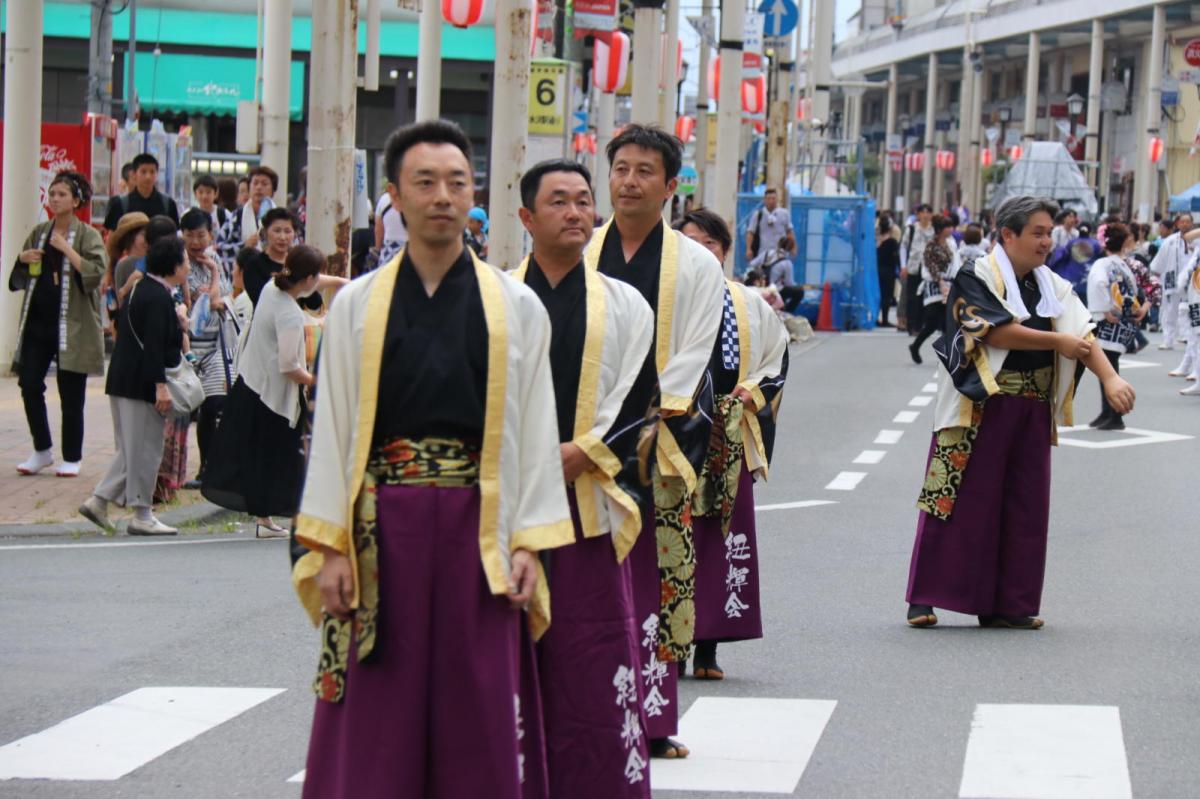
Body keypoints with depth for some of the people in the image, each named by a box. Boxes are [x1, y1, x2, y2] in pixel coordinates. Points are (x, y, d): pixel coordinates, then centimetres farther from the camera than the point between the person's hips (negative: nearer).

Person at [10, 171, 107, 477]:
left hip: (72, 324, -5)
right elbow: (19, 279, 21)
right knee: (29, 384, -1)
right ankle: (42, 450, 14)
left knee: (71, 393, 0)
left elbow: (97, 273, -17)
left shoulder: (88, 235, -3)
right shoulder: (38, 233, 12)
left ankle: (71, 458, 12)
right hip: (37, 320, 5)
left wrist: (67, 249, -21)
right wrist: (22, 260, -1)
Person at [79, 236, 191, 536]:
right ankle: (141, 516, 3)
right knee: (145, 449, -2)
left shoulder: (143, 289, 14)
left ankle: (98, 500, 12)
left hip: (123, 382, 10)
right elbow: (153, 345, -22)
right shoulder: (158, 298, -17)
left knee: (131, 449, 16)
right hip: (142, 385, -10)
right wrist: (161, 386, -23)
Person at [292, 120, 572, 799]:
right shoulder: (358, 305, 6)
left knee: (480, 723, 2)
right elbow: (334, 430, 6)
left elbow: (536, 432, 5)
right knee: (378, 725, 3)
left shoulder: (516, 308, 5)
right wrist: (329, 546, -1)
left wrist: (528, 544, -2)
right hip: (382, 531, 0)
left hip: (478, 530, 0)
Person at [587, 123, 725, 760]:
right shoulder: (575, 257, 8)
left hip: (660, 440, -1)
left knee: (659, 575, -1)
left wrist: (648, 429, -11)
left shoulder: (696, 265, 4)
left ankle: (653, 720, 5)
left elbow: (691, 355, -1)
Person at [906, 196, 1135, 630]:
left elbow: (1083, 335, 0)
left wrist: (1109, 378, -17)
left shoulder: (1051, 286, 11)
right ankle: (924, 599, 1)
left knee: (1024, 509, 6)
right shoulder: (975, 278, -6)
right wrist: (1057, 342, -13)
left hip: (1032, 412, 6)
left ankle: (1009, 604, 13)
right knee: (959, 502, -5)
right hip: (978, 409, -6)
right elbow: (995, 332, -19)